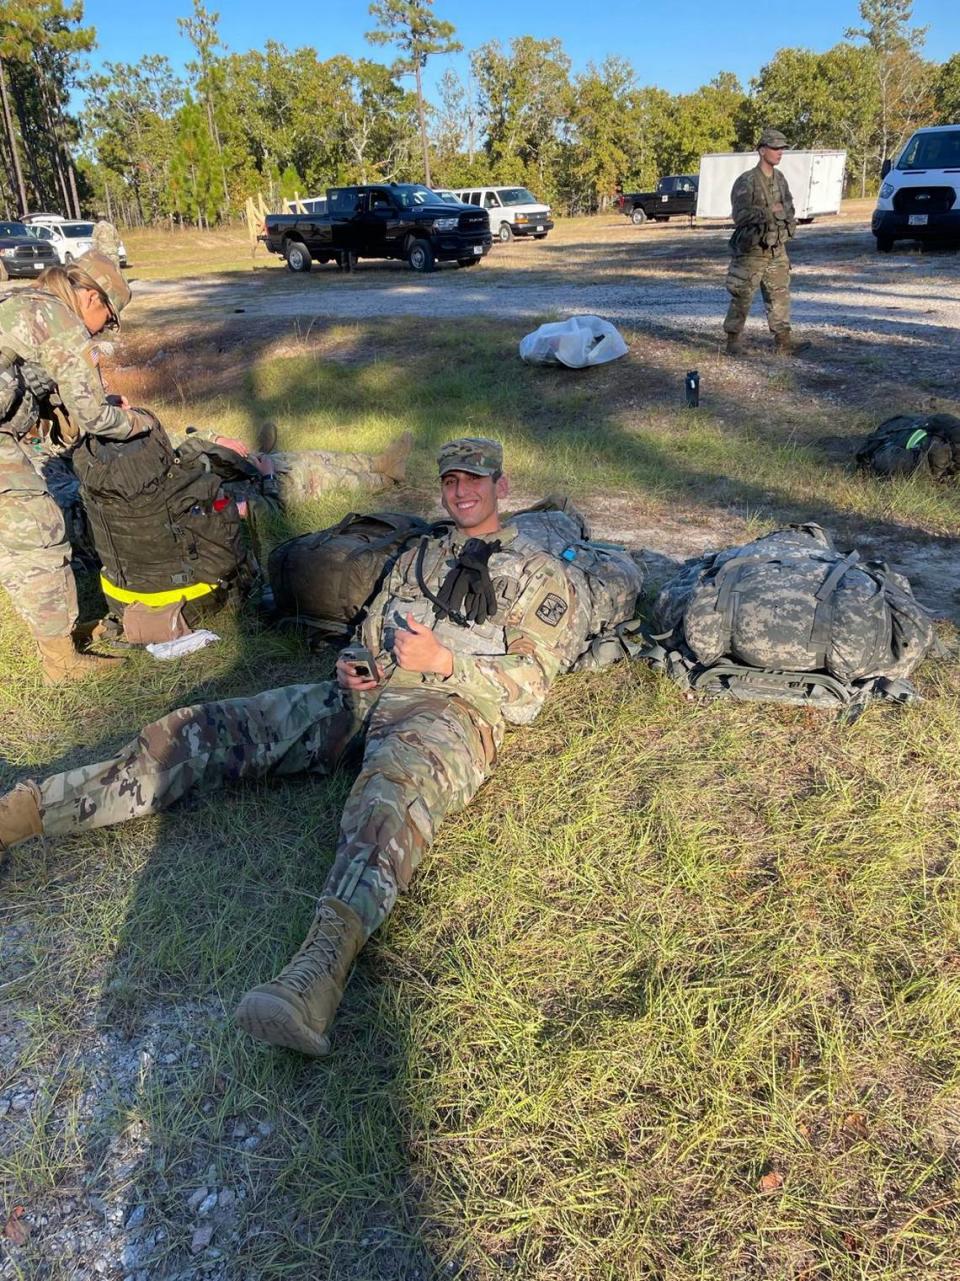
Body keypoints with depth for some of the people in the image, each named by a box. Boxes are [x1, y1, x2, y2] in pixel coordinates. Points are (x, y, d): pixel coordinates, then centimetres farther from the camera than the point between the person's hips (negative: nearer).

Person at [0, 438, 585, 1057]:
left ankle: (323, 966, -65)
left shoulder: (539, 571, 12)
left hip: (453, 708, -6)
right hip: (367, 694, 6)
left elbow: (527, 691, 2)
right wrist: (353, 664, 5)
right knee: (206, 729, -11)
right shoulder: (420, 555, 30)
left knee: (395, 783, -43)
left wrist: (443, 662, -13)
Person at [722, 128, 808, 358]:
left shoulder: (780, 179, 11)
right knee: (742, 297, -2)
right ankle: (733, 341, 8)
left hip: (777, 250, 7)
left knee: (780, 295, 6)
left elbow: (789, 207, 20)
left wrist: (789, 219, 1)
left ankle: (783, 341, 9)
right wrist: (769, 212, -22)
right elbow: (740, 214, -21)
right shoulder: (746, 181, -12)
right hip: (751, 250, -7)